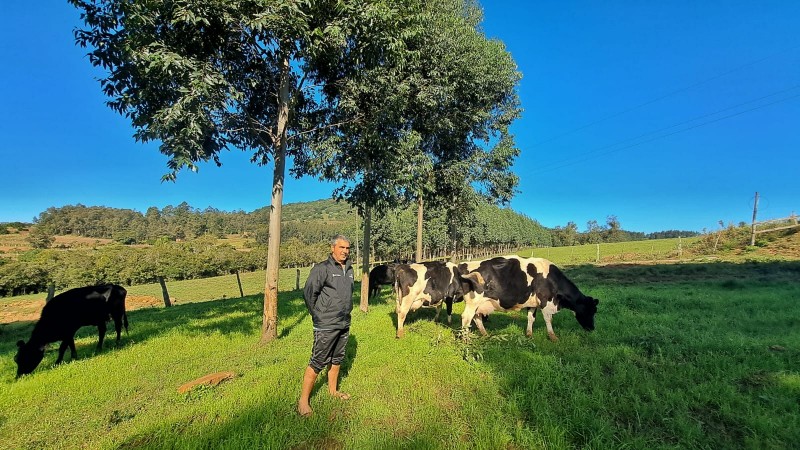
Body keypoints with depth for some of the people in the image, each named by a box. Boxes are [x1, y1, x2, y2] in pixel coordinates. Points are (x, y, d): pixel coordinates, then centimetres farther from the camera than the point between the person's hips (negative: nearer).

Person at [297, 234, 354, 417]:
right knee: (318, 362, -1)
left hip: (344, 324, 7)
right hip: (326, 326, -7)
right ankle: (303, 400, 14)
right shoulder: (322, 268, -14)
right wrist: (317, 316, -8)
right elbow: (308, 292, -15)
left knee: (337, 359, 20)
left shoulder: (349, 269, 8)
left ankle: (333, 390, 38)